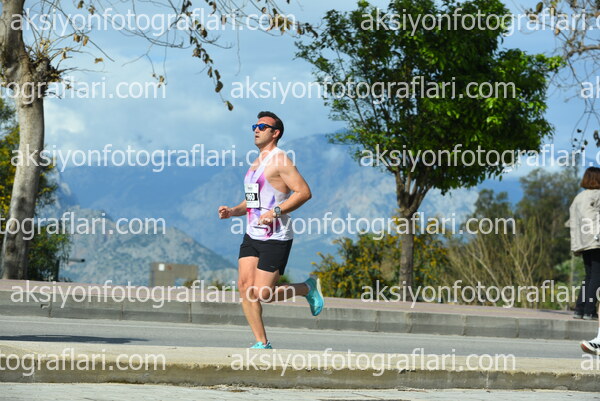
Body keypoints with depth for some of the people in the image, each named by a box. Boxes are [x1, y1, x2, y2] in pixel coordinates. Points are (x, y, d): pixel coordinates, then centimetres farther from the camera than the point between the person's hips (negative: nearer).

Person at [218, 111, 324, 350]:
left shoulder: (279, 159, -9)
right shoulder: (256, 162, 19)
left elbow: (304, 192, -18)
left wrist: (276, 212, -25)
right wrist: (232, 211, 10)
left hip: (276, 238, -8)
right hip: (252, 236, 8)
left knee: (262, 294, -10)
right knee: (245, 286, -6)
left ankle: (308, 289, 14)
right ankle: (262, 343, 0)